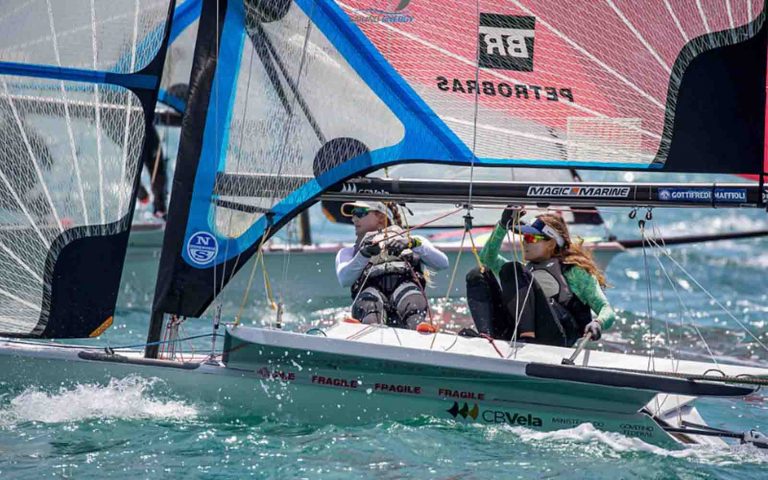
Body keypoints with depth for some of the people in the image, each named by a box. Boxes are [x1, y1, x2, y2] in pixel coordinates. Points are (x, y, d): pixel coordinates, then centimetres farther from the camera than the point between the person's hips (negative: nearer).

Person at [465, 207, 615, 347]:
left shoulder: (573, 271, 21)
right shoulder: (525, 271, 37)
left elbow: (607, 310, 11)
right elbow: (487, 257, 31)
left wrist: (598, 323, -12)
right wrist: (503, 226, 20)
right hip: (516, 338, 5)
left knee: (511, 270, -17)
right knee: (478, 276, -1)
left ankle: (528, 338, -35)